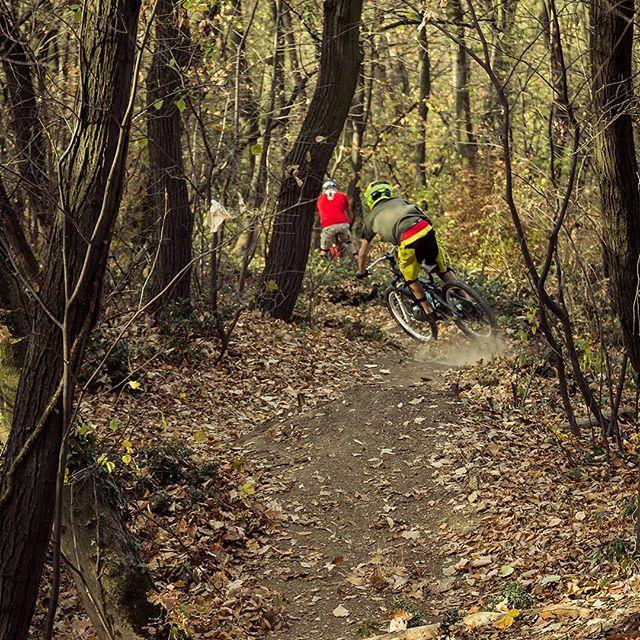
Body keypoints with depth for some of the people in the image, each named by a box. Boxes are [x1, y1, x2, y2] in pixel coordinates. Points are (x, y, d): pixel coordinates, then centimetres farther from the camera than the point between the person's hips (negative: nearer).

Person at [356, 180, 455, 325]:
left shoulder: (371, 217, 28)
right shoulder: (399, 200, 33)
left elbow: (363, 252, 34)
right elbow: (424, 215, 29)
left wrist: (361, 272, 50)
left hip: (408, 241, -3)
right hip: (426, 230, 3)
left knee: (411, 280, 19)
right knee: (442, 268, 20)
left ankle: (429, 312, 23)